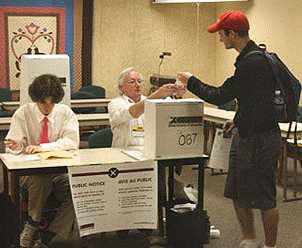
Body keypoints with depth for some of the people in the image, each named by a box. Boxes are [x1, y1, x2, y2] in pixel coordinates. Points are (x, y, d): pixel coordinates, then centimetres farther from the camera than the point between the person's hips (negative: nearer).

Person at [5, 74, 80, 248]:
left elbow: (72, 142, -12)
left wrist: (43, 147, -23)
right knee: (41, 182, -37)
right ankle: (32, 225, -10)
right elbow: (13, 146, 2)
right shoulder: (23, 114, 0)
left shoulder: (66, 113, 1)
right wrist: (17, 146, -24)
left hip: (61, 170, 1)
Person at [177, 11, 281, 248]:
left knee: (264, 197, 1)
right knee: (237, 193, 16)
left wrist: (191, 81, -5)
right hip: (247, 136, 10)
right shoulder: (254, 57, 12)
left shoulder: (252, 63, -22)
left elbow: (220, 96, -19)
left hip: (259, 140, -10)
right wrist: (239, 120, 15)